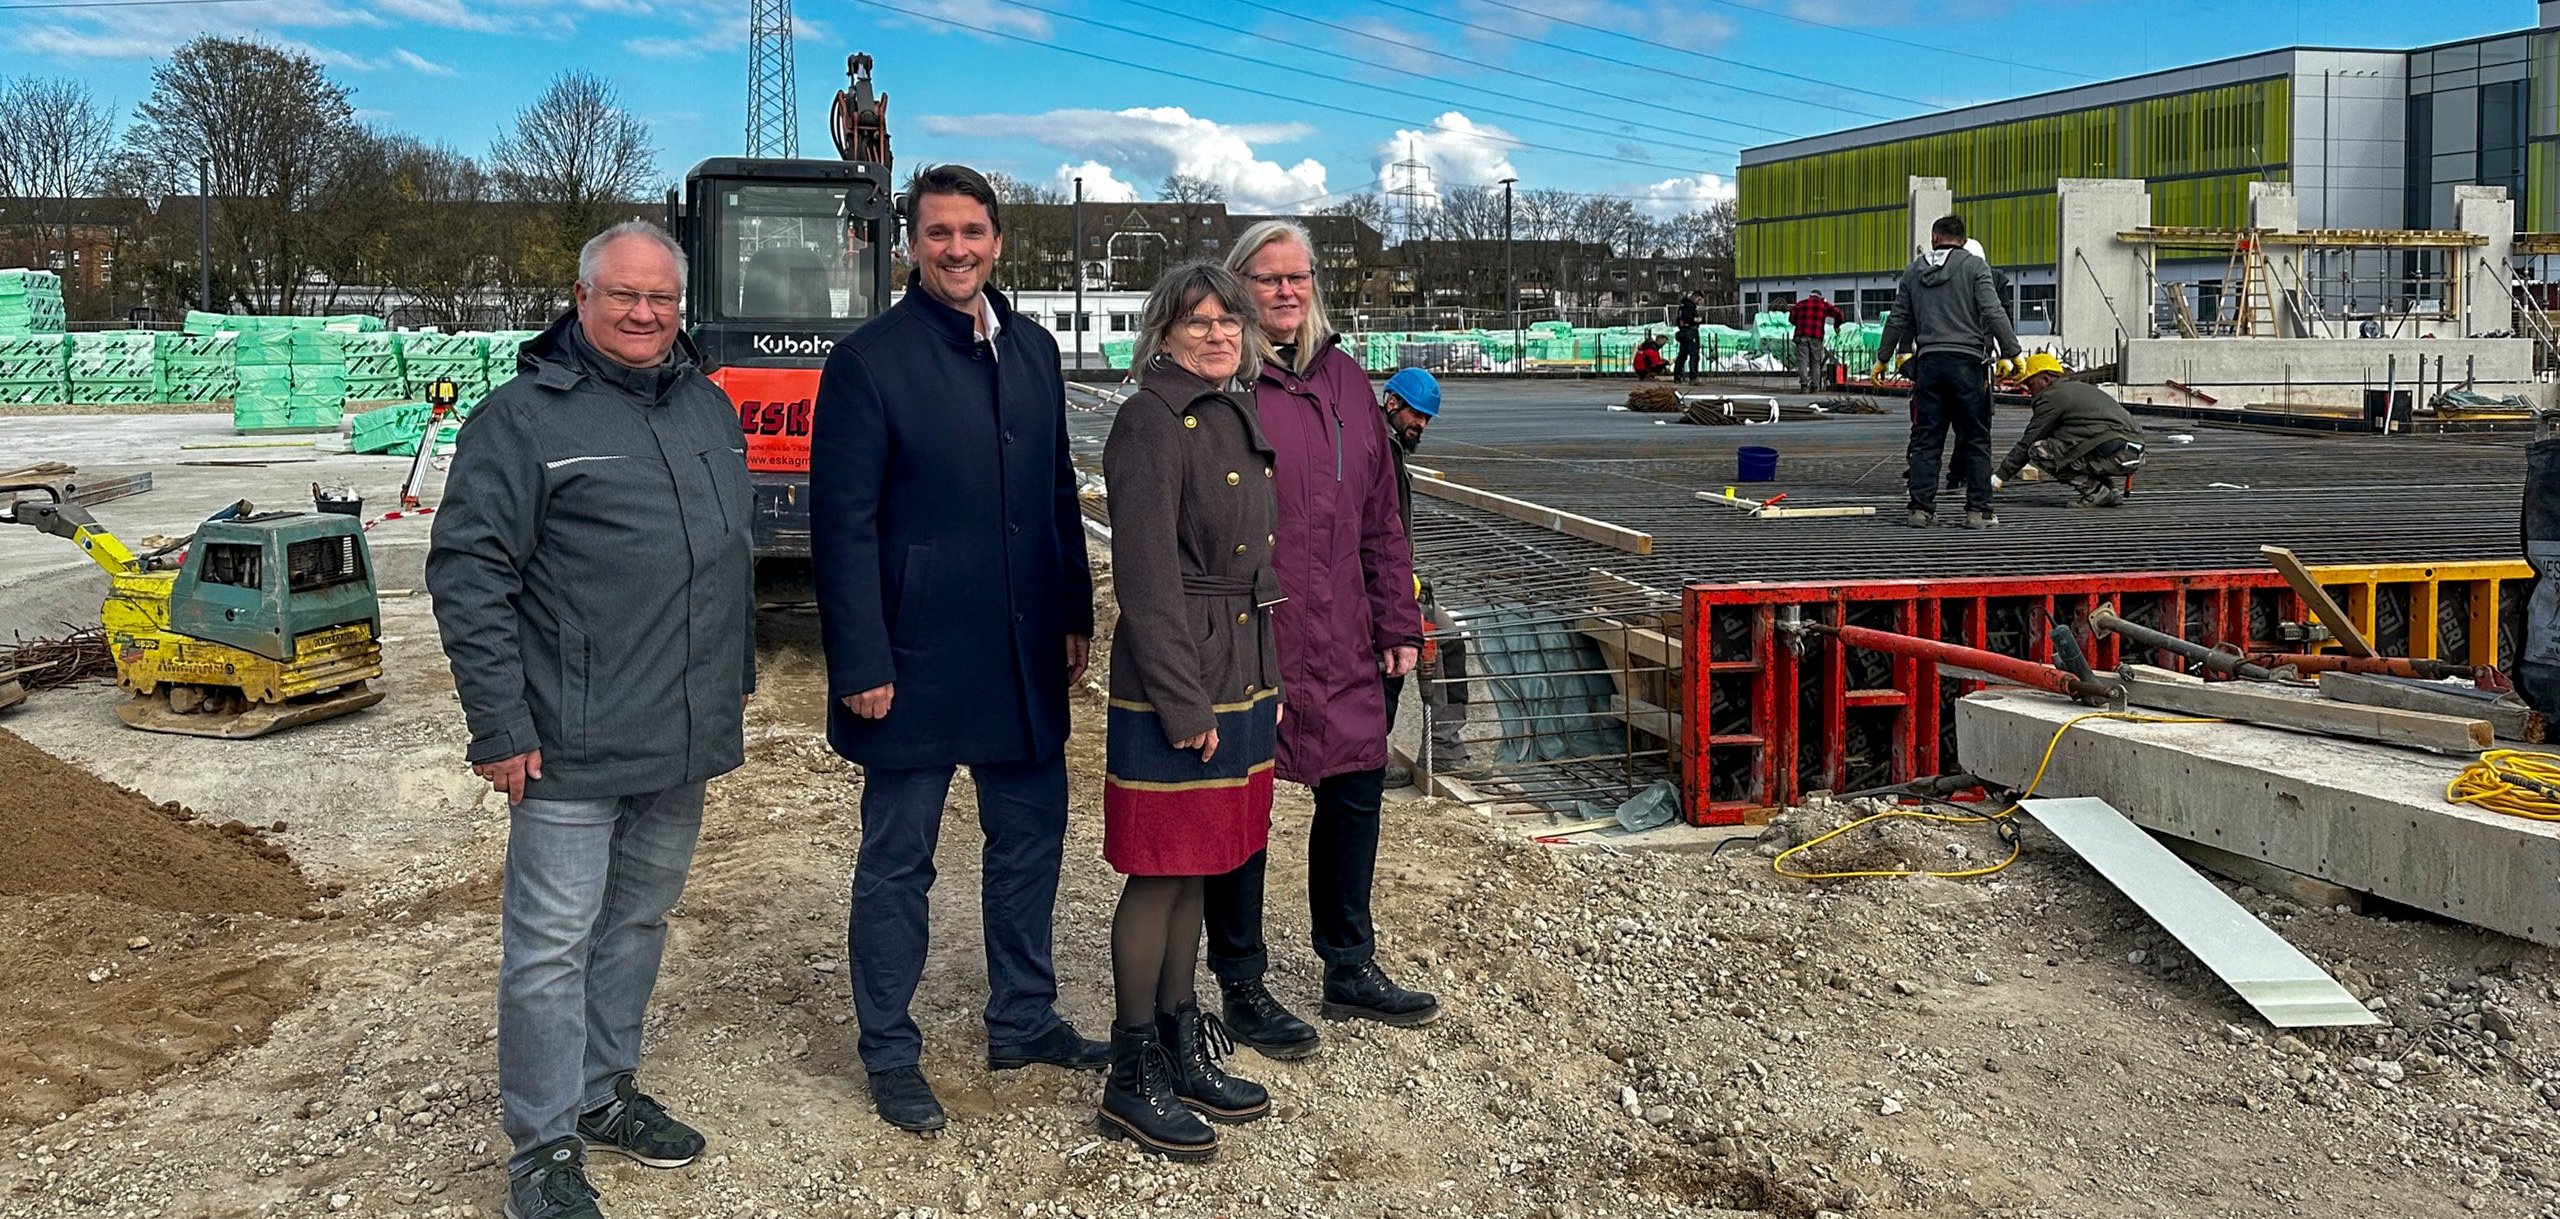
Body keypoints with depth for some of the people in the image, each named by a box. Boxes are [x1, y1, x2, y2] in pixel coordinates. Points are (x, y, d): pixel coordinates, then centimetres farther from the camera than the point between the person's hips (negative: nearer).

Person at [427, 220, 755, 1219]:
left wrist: (737, 679, 20)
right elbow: (466, 572, -12)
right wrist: (499, 725, -15)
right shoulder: (524, 416, -10)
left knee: (639, 922, 18)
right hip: (571, 748, -6)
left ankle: (606, 1092, 35)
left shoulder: (710, 409, 11)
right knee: (552, 944, 1)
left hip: (685, 742, 7)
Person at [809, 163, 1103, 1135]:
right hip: (918, 659, -6)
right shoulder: (870, 361, -9)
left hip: (1025, 657, 6)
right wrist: (862, 664, -16)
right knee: (898, 863, 7)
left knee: (1029, 840, 15)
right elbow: (843, 524, -12)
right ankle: (890, 1055, 21)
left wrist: (1076, 616, 11)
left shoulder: (1033, 350, 9)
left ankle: (1023, 1021, 32)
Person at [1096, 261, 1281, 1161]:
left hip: (1240, 680, 8)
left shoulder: (1234, 417, 13)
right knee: (1160, 875, 0)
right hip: (1172, 686, -8)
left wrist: (1271, 683, 15)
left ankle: (1184, 1052, 27)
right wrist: (1185, 706, -19)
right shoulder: (1151, 420, -13)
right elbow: (1147, 577, -18)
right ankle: (1133, 1080, 12)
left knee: (1196, 871, 16)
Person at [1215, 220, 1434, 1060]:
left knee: (1355, 788, 14)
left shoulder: (1345, 379, 12)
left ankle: (1350, 968, 33)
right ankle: (1242, 988, 20)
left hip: (1339, 640, 7)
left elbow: (1379, 515, 16)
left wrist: (1397, 622, 14)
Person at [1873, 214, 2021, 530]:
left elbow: (1898, 321, 17)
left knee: (1925, 439, 6)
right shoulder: (1974, 267, 1)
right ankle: (1978, 510, 0)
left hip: (1928, 362, 3)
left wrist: (1883, 358, 27)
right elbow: (1992, 314, -8)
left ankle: (1921, 508, 4)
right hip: (1966, 361, -3)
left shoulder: (1913, 271, 13)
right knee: (1976, 439, 1)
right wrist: (2012, 352, -5)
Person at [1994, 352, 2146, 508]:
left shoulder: (2051, 397, -1)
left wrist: (2001, 476, 7)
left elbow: (2027, 442, 0)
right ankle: (2111, 489, 16)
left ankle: (2095, 491, -6)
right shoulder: (2079, 387, 26)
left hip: (2114, 456, -9)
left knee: (2039, 450, -7)